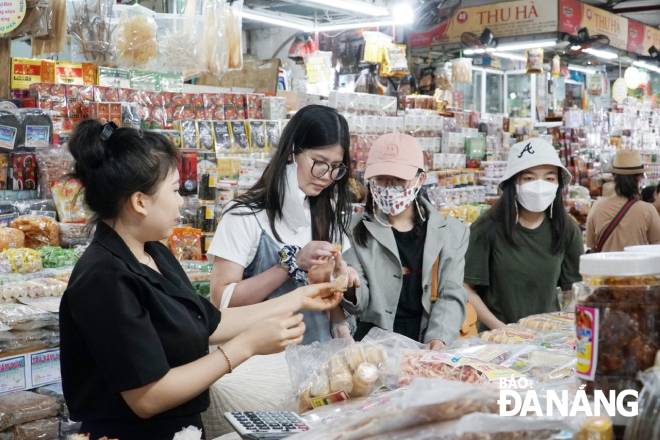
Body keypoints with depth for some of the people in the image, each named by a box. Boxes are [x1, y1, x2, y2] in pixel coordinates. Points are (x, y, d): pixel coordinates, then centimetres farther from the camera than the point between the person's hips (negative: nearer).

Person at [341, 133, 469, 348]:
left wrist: (439, 339, -14)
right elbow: (359, 304, 2)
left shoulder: (450, 233, 9)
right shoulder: (359, 233, 6)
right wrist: (350, 289, -20)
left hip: (427, 348, 2)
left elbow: (451, 295, 3)